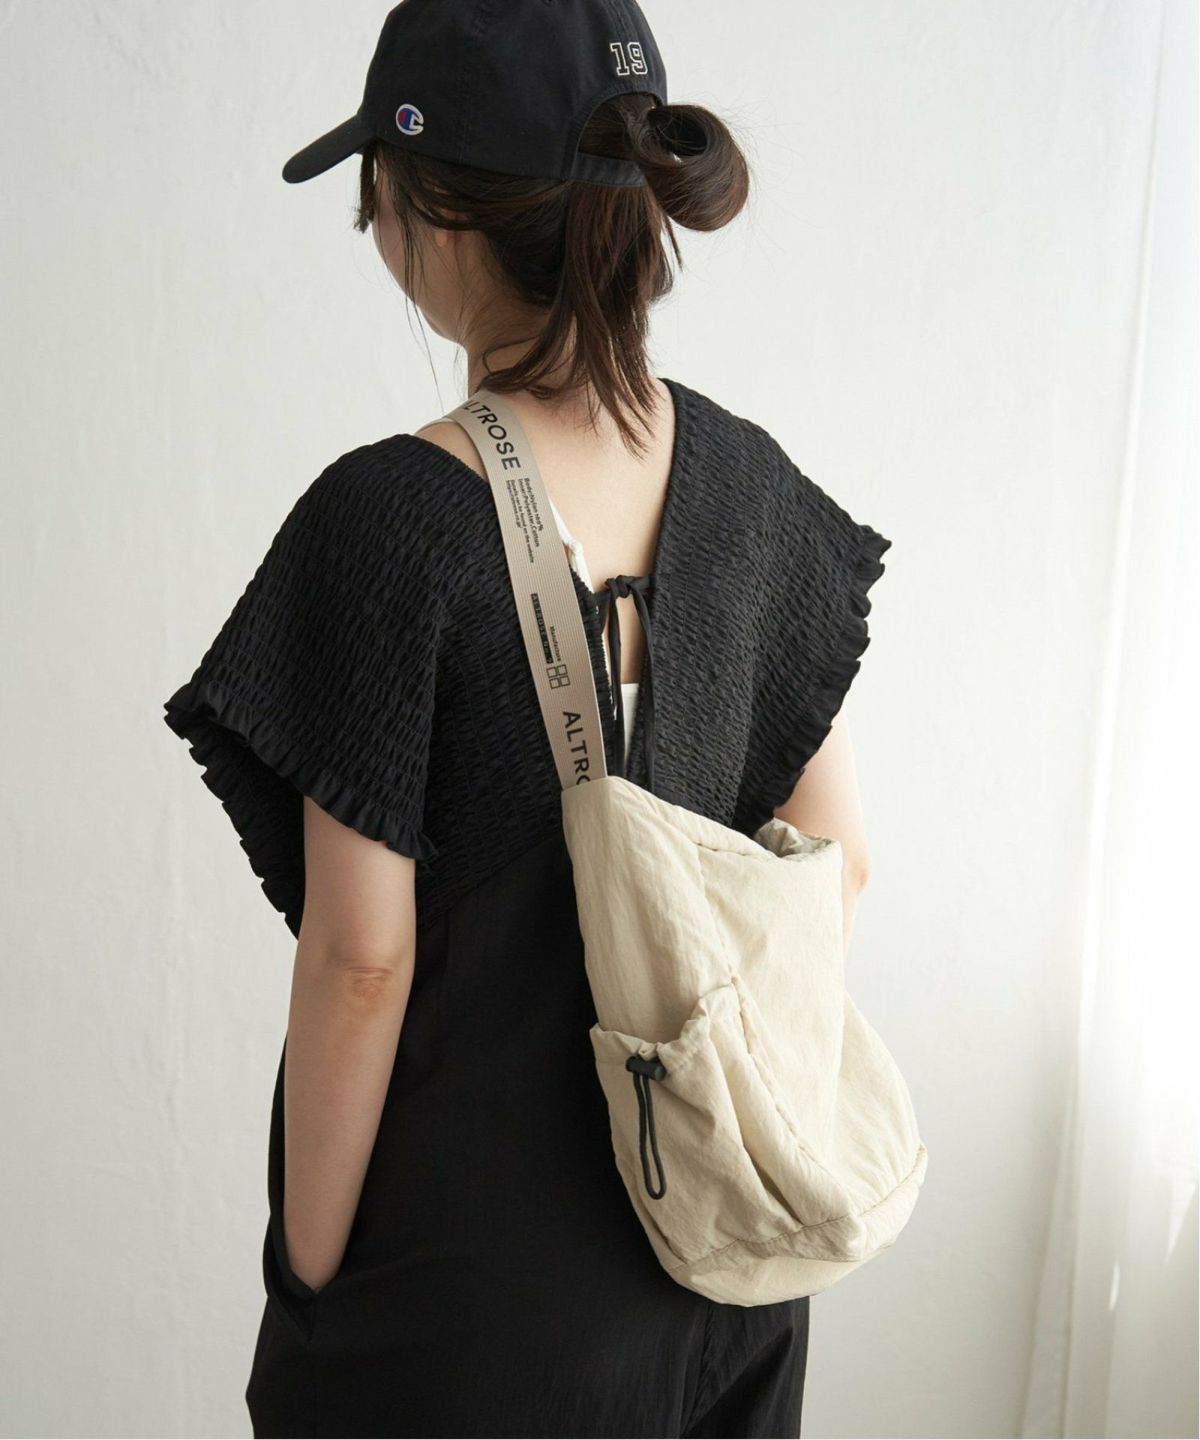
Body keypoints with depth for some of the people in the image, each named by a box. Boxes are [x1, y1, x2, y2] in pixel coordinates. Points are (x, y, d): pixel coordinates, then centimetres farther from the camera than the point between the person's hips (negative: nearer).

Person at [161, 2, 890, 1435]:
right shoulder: (741, 473, -5)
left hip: (477, 1261, -5)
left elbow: (362, 958, -19)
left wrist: (309, 1279, -6)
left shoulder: (394, 519, -23)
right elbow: (840, 854, 2)